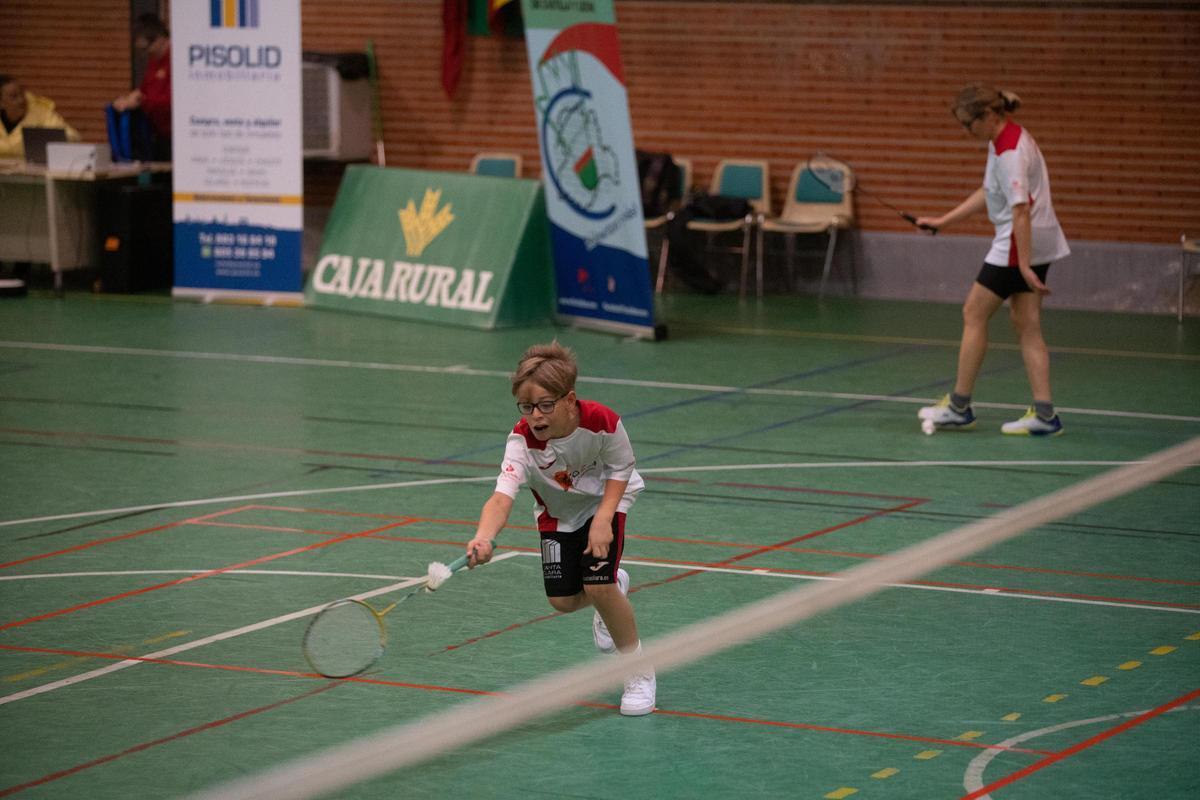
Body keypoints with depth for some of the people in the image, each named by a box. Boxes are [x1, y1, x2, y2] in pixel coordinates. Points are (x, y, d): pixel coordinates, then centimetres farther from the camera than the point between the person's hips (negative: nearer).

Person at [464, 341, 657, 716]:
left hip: (605, 501, -2)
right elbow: (502, 495, -48)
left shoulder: (602, 421, -34)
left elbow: (620, 470, -16)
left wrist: (603, 520, -29)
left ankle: (639, 672, 0)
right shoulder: (522, 439, -34)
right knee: (563, 600, -2)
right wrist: (484, 538, -67)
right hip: (557, 513, 3)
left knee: (598, 586, -21)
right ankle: (614, 587, 36)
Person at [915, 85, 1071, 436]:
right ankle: (1044, 413, 2)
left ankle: (959, 407, 8)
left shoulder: (1009, 152, -21)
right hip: (1038, 244, 10)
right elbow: (987, 193, 22)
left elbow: (1021, 210, -27)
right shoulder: (1003, 140, 11)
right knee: (1027, 324, 7)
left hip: (1021, 243, -10)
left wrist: (1023, 265, -29)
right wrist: (943, 221, 20)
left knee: (974, 315, 1)